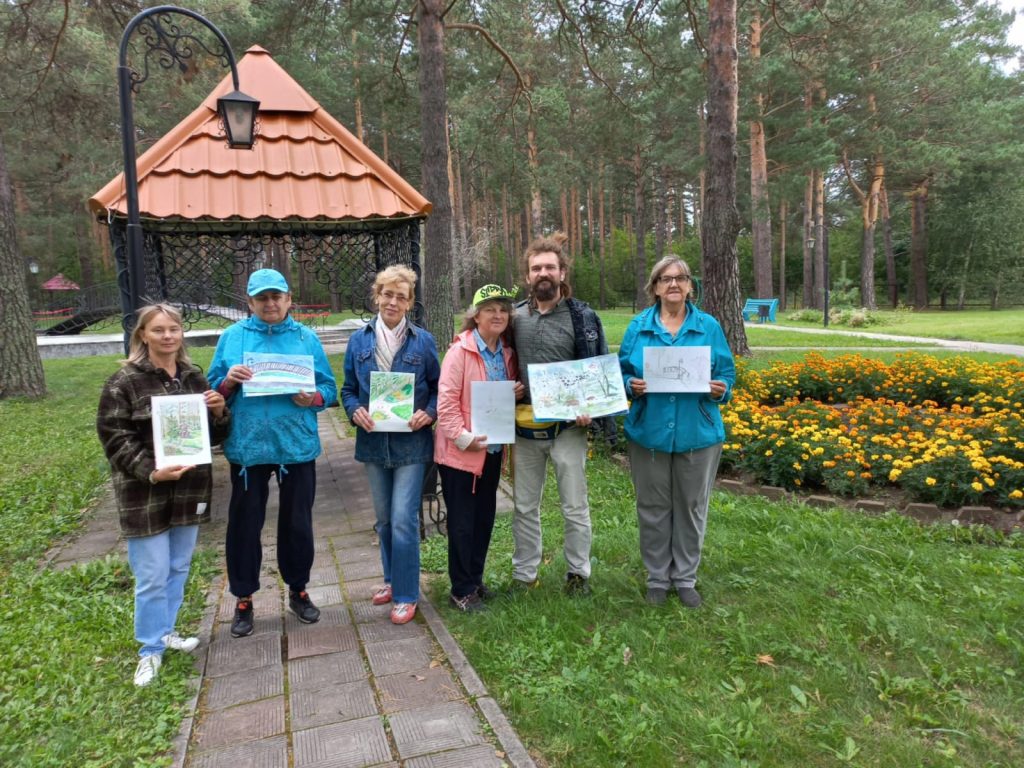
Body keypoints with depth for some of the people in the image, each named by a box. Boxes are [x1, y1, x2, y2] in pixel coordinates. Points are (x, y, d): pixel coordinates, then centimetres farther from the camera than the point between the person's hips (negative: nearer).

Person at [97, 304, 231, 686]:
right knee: (152, 576, 2)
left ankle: (166, 630, 35)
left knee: (179, 568, 17)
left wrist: (219, 412, -10)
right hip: (145, 494, -5)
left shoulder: (195, 378, 8)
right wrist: (151, 472, -23)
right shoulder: (124, 382, -8)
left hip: (189, 489, 5)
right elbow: (115, 438, -11)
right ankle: (151, 649, 19)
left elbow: (215, 435, 12)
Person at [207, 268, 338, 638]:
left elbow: (328, 388, 3)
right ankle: (243, 599, 26)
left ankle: (298, 590, 31)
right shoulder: (232, 337, 3)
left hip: (297, 445, 0)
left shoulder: (307, 338, 3)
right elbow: (213, 391, 4)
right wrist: (228, 381, -16)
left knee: (297, 523, 12)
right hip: (247, 447, 0)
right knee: (244, 524, 8)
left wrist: (314, 398, -18)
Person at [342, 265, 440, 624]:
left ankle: (406, 594, 8)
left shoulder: (422, 341, -2)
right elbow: (348, 389, 8)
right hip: (374, 443, 3)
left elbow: (438, 388, 3)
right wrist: (355, 411, -11)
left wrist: (428, 413, -15)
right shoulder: (359, 340, 3)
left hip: (411, 443, -3)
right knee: (384, 520, 16)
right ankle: (393, 580, 35)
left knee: (403, 520, -6)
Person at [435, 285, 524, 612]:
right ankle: (461, 591, 17)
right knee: (462, 521, 4)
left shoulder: (507, 352, 6)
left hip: (493, 449, 7)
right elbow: (446, 400, -18)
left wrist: (518, 392, -3)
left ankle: (475, 579, 33)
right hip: (460, 451, -7)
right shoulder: (460, 350, -14)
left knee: (484, 517, 16)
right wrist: (463, 437, -24)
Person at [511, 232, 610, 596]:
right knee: (524, 507, 13)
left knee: (575, 507, 7)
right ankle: (524, 575, 27)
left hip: (567, 426, -3)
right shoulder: (515, 316, 5)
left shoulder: (582, 317, -4)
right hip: (525, 428, 3)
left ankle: (578, 573, 25)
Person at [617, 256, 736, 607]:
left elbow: (726, 374, 4)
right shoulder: (638, 326, 1)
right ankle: (657, 578, 27)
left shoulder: (709, 326, 0)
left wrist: (720, 390, -17)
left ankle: (685, 578, 29)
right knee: (653, 508, 10)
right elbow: (621, 372, 5)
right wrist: (631, 385, -16)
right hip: (649, 432, 0)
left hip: (698, 433, 0)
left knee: (691, 508, 11)